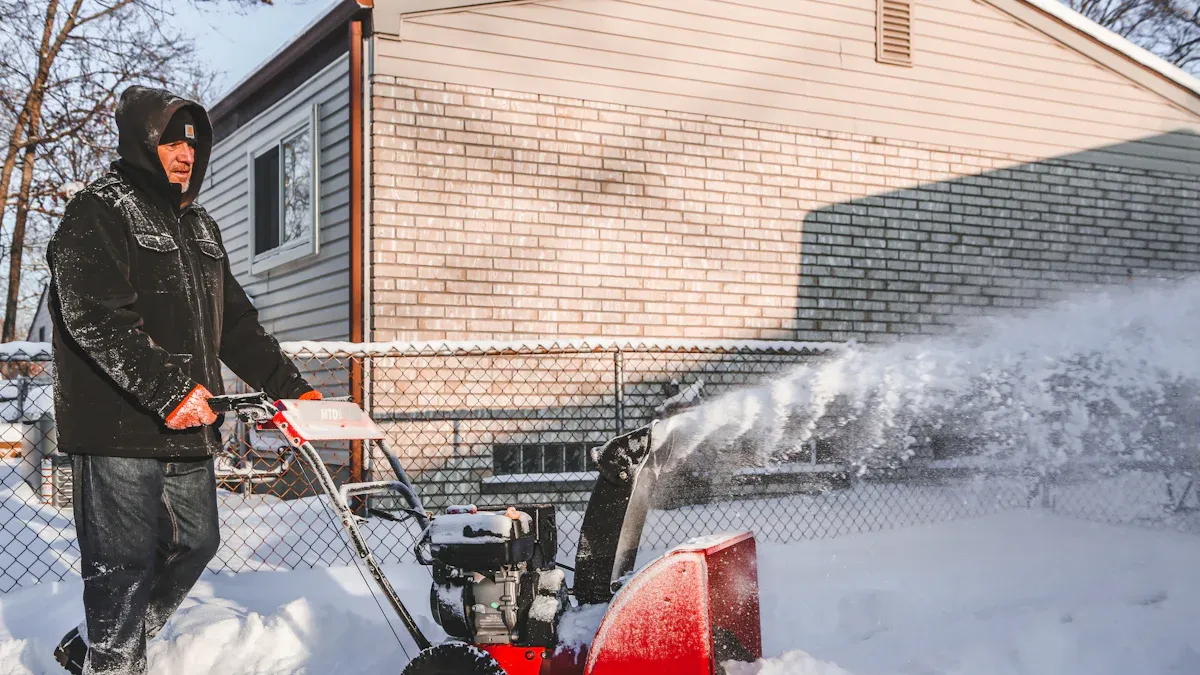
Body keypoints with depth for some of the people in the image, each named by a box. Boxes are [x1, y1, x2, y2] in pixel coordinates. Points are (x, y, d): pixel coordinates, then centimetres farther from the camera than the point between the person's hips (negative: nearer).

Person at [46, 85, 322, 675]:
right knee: (126, 561, -4)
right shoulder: (96, 215, -5)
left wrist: (290, 388, 14)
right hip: (119, 429, -8)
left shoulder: (200, 228, 20)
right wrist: (168, 390, -24)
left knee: (196, 542, 14)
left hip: (188, 428, 9)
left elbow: (235, 321, 22)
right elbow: (94, 317, -18)